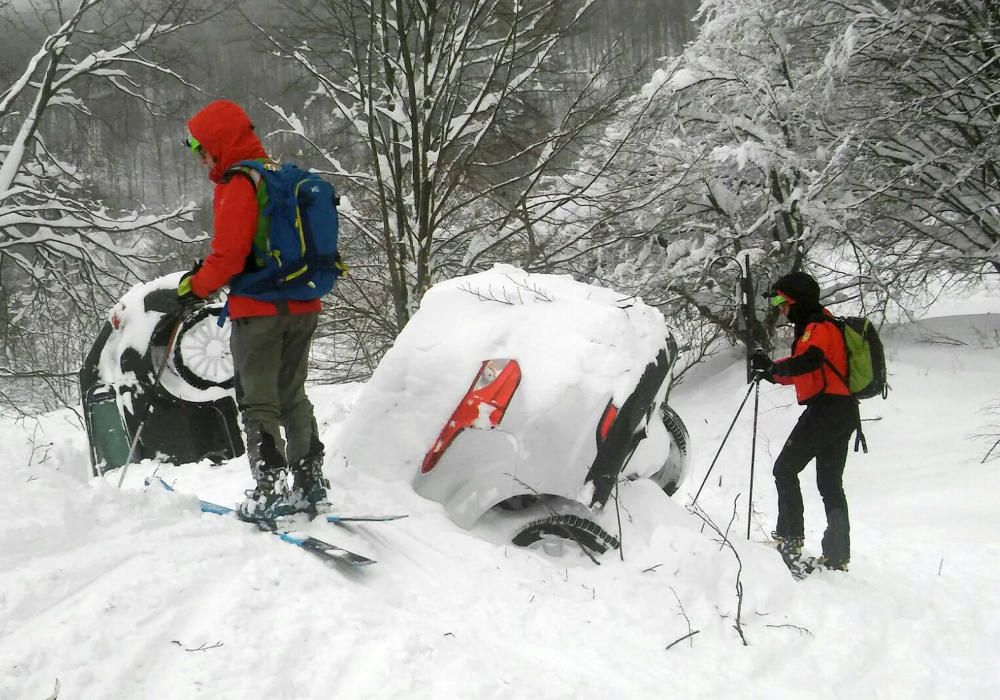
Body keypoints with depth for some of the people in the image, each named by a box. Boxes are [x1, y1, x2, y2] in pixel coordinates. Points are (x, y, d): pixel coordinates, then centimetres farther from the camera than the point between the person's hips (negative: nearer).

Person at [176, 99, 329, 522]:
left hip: (259, 310, -8)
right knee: (293, 396, 18)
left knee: (258, 403, -2)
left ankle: (269, 492, -5)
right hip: (302, 307, 8)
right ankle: (310, 483, 21)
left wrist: (196, 287, -4)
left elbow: (229, 254, -20)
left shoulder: (237, 185, -13)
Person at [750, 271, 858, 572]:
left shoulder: (817, 327, -12)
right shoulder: (822, 325, 21)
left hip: (825, 410, -10)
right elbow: (805, 371, 27)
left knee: (785, 469, -3)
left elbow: (807, 362, -32)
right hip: (844, 414, 10)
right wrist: (773, 372, 13)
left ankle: (789, 539, -6)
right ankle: (837, 556, 10)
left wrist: (773, 367, -25)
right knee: (831, 484, 10)